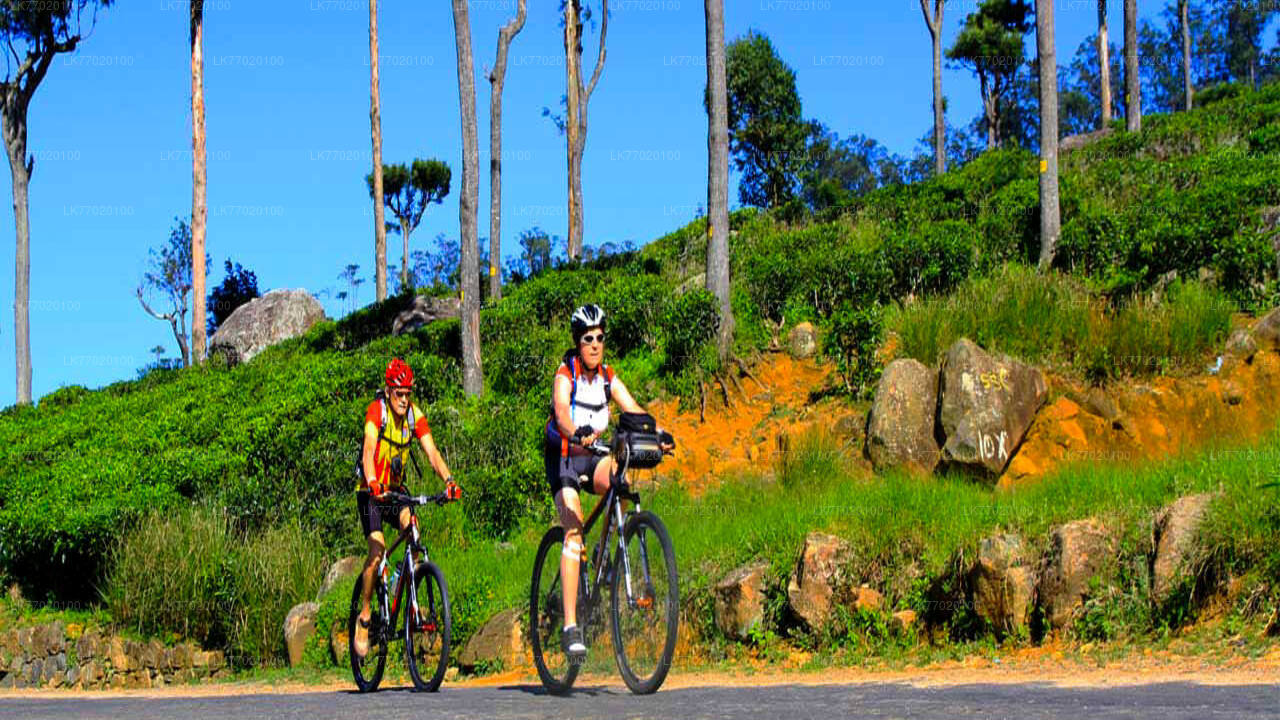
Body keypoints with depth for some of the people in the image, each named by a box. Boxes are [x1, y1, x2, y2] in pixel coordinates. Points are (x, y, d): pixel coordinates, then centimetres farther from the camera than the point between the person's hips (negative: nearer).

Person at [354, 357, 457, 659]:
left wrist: (448, 480, -33)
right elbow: (368, 450, -34)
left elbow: (432, 452, -14)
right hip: (371, 491, -4)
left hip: (396, 489, 4)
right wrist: (373, 485, -51)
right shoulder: (376, 410, -19)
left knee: (411, 526, -25)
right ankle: (364, 617, -4)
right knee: (378, 548, -19)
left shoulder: (415, 415, -6)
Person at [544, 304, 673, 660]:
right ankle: (570, 627, -25)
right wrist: (577, 435, -55)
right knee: (573, 533, -20)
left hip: (592, 456, 5)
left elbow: (633, 409, -11)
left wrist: (659, 433, -32)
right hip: (562, 457, -5)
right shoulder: (565, 375, -14)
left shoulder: (608, 377, 1)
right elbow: (562, 412, -33)